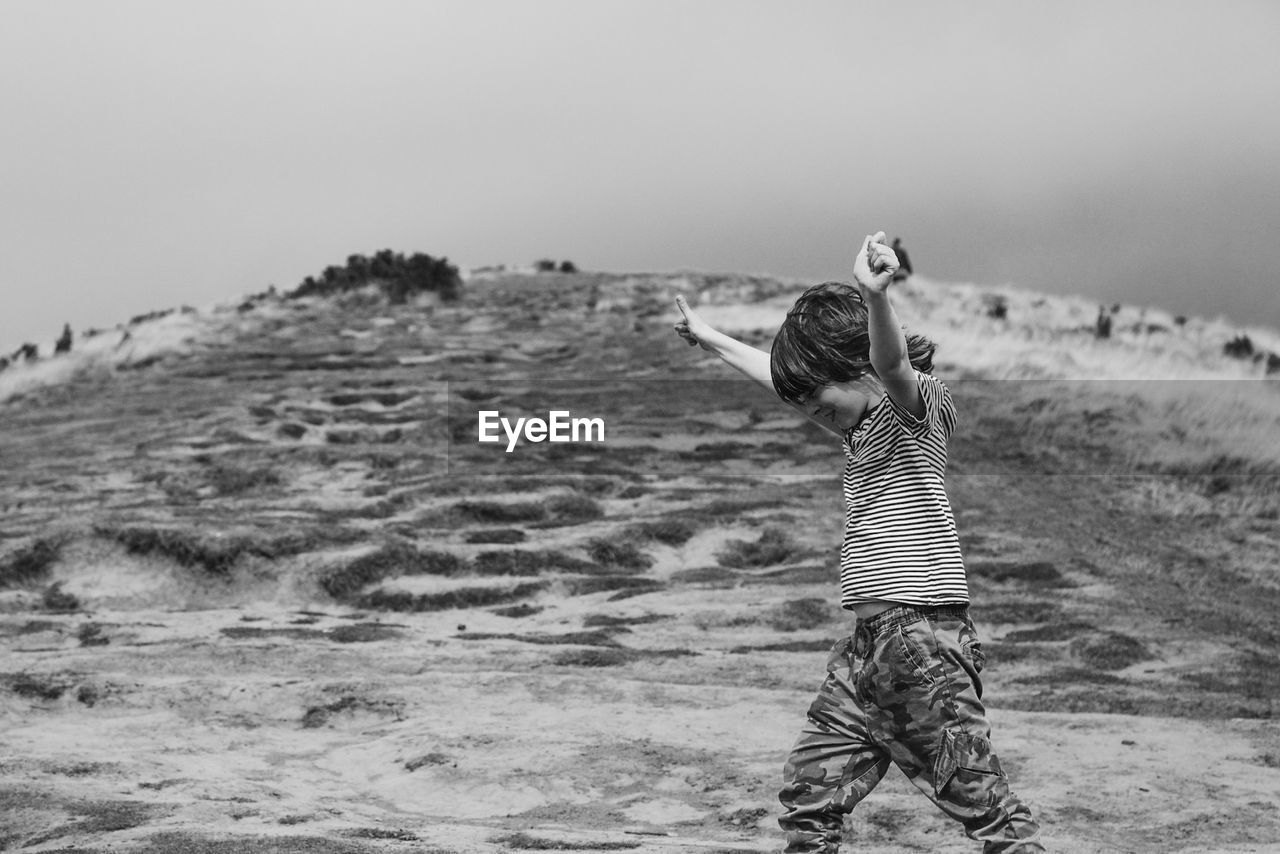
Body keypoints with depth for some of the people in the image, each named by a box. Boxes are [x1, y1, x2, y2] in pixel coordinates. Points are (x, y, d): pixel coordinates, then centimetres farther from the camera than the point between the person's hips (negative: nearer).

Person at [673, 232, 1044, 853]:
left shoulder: (921, 403, -6)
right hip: (868, 640, 9)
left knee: (981, 800, -9)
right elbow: (781, 376, 34)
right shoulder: (863, 424, 19)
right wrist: (710, 340, 45)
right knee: (808, 793, 9)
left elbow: (890, 363, -30)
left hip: (924, 636, -9)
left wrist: (875, 298, -50)